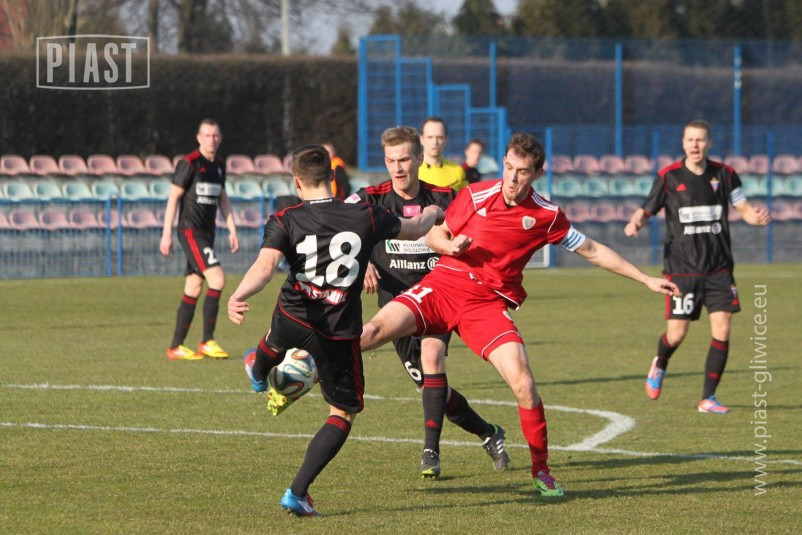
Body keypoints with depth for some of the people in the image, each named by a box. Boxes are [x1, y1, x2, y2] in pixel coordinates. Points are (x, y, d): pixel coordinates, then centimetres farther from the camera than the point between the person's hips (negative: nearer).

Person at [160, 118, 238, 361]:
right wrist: (167, 234, -11)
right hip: (190, 230, -8)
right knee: (217, 279, -18)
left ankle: (176, 346, 11)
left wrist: (232, 230, 15)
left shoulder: (219, 165, 13)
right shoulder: (189, 163, -10)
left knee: (193, 288, 7)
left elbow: (223, 198, 22)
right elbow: (173, 197, -9)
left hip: (207, 232, 8)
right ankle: (207, 341, -12)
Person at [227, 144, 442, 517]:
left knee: (276, 340, 40)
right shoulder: (366, 217, -8)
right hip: (339, 333, -2)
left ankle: (258, 372, 78)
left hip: (292, 320, 2)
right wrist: (431, 215, 32)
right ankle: (297, 493, 0)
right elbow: (416, 230, 9)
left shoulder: (285, 221, -11)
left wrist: (237, 297, -43)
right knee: (344, 413, 13)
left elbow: (265, 266, -29)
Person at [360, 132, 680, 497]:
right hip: (443, 285, 0)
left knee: (524, 385, -14)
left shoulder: (546, 216, 2)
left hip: (488, 304, 0)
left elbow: (592, 251, 12)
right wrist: (451, 244, -12)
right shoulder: (475, 195, 2)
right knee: (376, 329, -24)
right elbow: (433, 235, 13)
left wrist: (646, 280, 12)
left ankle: (541, 471, 3)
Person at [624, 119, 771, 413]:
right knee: (676, 334, -5)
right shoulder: (668, 177, -3)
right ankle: (659, 365, 33)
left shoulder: (724, 174, 3)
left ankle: (708, 398, 5)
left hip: (719, 268, 2)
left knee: (722, 330, -7)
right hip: (682, 268, -2)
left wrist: (757, 216, -15)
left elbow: (743, 207, 8)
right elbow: (646, 210, 2)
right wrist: (635, 223, -21)